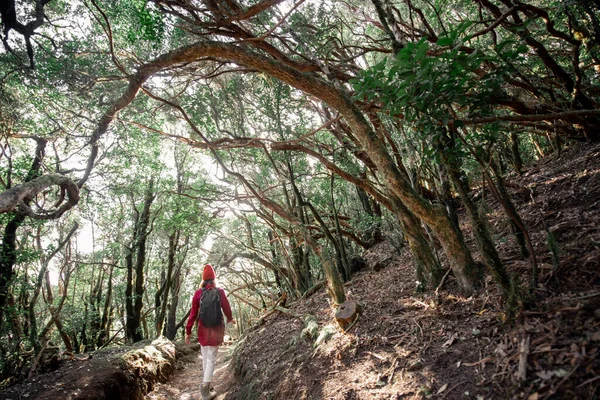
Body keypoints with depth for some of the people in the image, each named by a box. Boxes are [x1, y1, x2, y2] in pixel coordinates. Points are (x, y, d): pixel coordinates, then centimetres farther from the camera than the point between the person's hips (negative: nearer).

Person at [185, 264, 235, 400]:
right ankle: (205, 387, -7)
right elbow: (226, 308, 2)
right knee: (211, 358, 3)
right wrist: (230, 319, 23)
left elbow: (193, 313, -5)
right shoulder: (220, 292, -8)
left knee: (205, 357, 17)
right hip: (216, 329, -2)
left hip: (203, 329, 2)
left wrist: (188, 331, 2)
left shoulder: (198, 293, -5)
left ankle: (207, 384, 27)